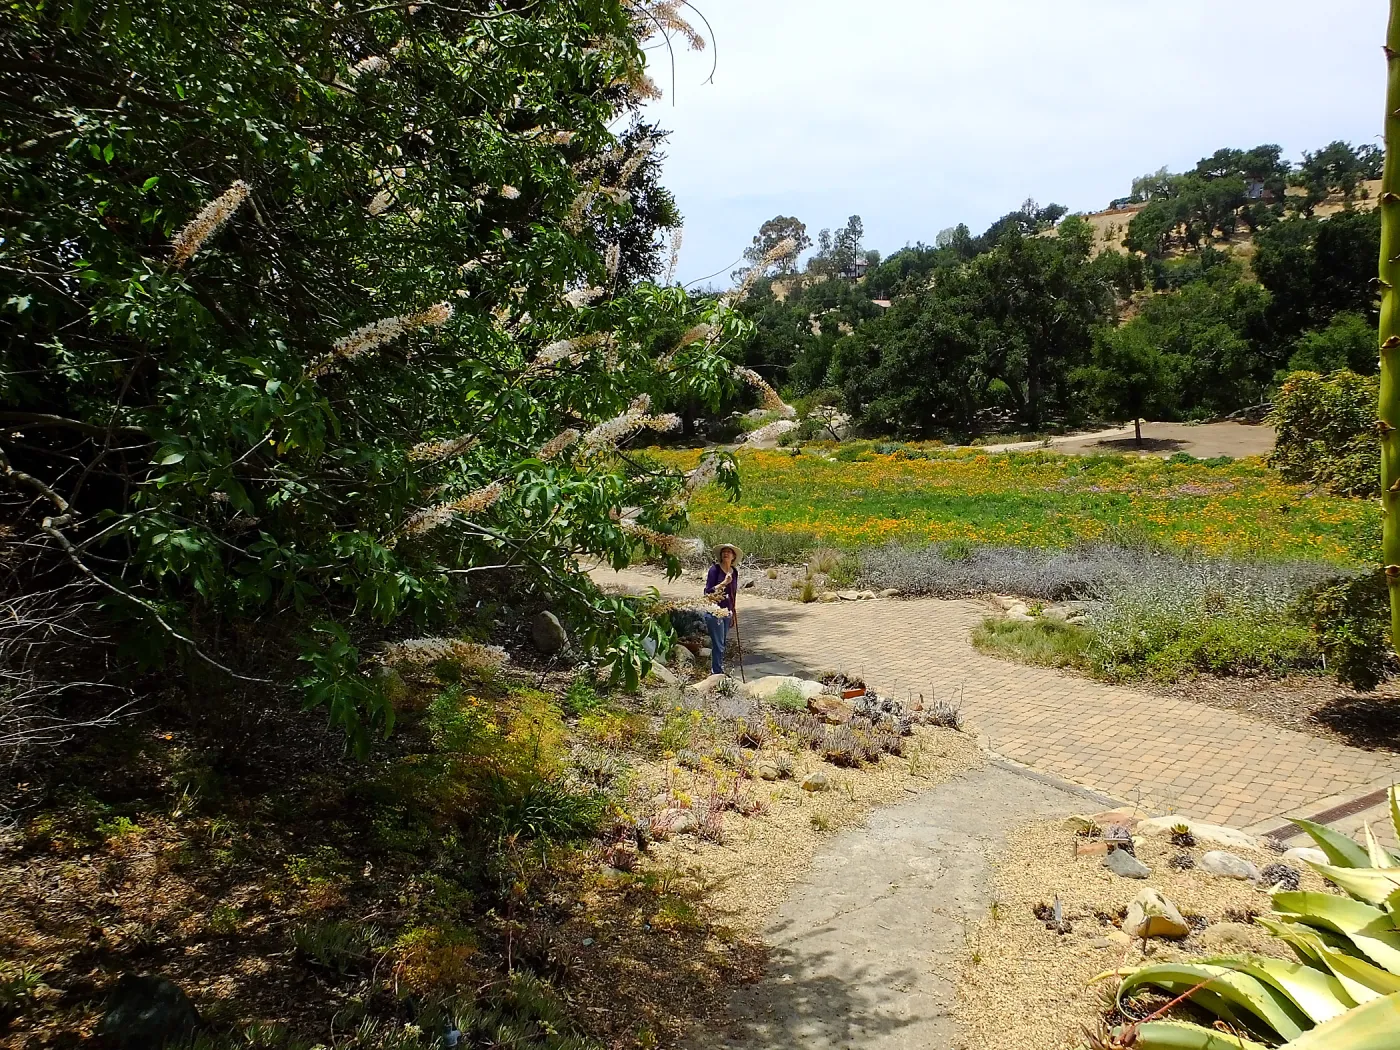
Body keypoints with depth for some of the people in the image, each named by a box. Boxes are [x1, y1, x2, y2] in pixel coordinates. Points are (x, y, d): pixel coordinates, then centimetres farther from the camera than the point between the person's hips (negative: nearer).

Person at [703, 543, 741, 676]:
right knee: (718, 646, -8)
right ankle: (717, 674, -2)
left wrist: (734, 611, 23)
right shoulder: (715, 569, -9)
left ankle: (715, 672, 20)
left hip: (727, 613, 6)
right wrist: (723, 583, -22)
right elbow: (707, 592, -11)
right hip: (715, 612, -6)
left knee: (722, 644, 11)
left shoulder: (734, 572, 9)